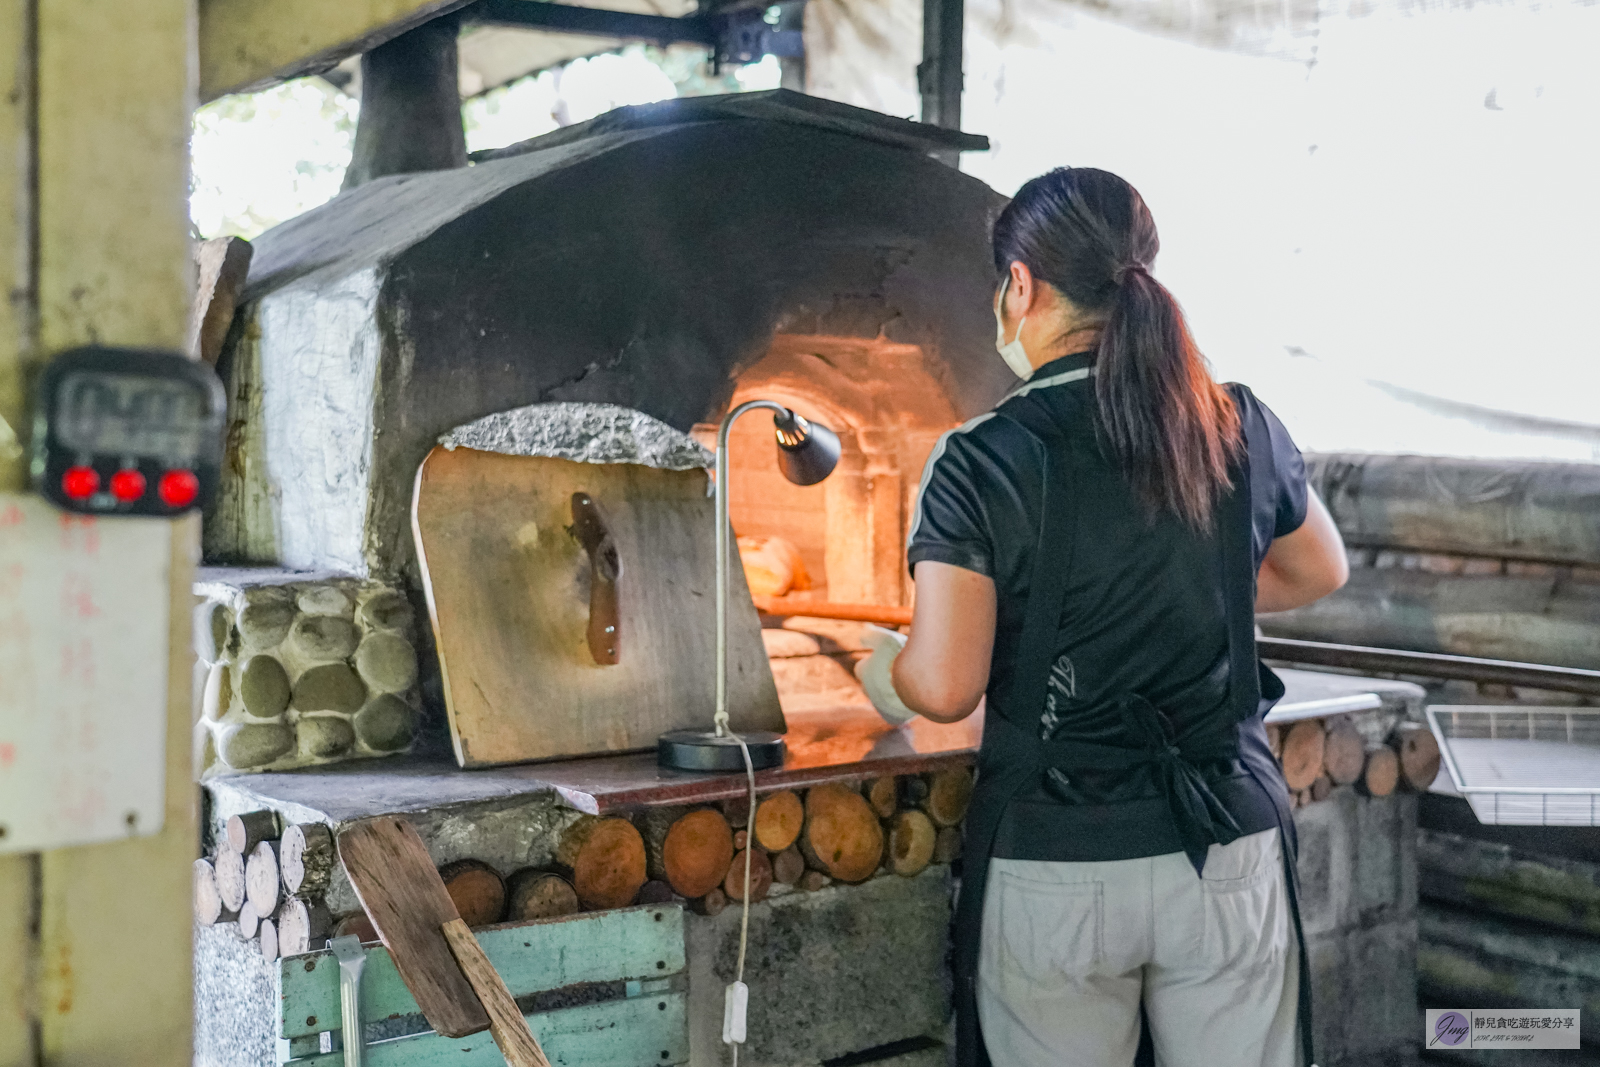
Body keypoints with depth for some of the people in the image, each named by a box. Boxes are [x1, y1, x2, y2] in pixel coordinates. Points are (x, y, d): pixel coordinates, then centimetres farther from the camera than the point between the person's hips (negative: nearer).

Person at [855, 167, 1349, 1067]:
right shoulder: (1241, 426, -2)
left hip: (1056, 865, -3)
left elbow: (944, 687, -17)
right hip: (1230, 850, 3)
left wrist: (886, 665, 4)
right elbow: (1320, 572, 16)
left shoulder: (980, 462, -14)